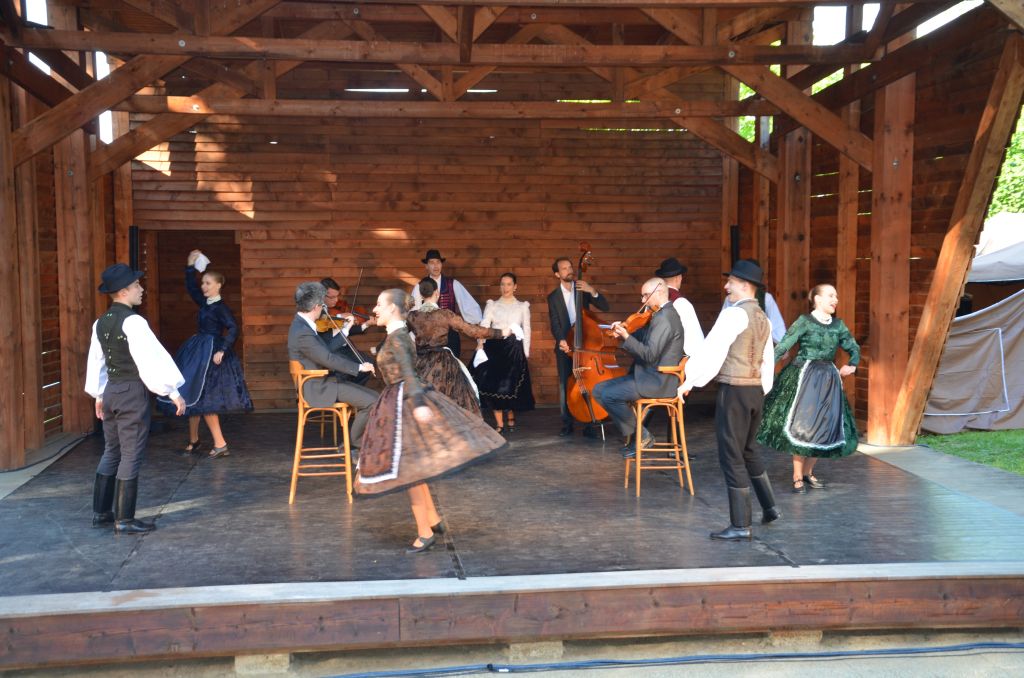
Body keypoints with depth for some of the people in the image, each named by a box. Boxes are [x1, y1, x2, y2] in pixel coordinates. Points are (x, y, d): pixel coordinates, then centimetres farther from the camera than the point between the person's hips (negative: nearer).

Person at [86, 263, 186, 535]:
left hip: (111, 391, 8)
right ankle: (124, 520, 2)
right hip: (133, 392, -8)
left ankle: (101, 512, 24)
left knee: (111, 452, 17)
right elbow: (152, 358, -20)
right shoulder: (133, 321, -17)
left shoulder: (101, 323, 9)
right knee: (131, 456, -2)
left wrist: (99, 394, 28)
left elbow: (96, 360, 18)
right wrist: (173, 392, -16)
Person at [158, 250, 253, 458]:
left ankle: (220, 444, -5)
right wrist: (190, 266, 12)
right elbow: (191, 287, 21)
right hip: (197, 352, 9)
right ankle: (193, 441, 22)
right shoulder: (205, 303, 10)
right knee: (192, 396, 12)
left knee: (203, 400, -9)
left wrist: (222, 350, -28)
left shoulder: (220, 307, -13)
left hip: (210, 353, -9)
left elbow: (233, 328, -22)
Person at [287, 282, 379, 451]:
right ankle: (354, 445, 1)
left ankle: (353, 443, 10)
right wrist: (359, 367, -20)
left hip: (324, 382, 11)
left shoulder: (302, 325, 9)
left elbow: (326, 350, 18)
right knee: (370, 402, -18)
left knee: (373, 396, 7)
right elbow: (329, 359, -25)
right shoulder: (302, 333, -23)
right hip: (319, 389, -11)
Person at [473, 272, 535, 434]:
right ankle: (500, 425, 1)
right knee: (493, 386, -7)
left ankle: (510, 419, 25)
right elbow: (484, 325, -5)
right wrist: (480, 343, -22)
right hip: (494, 348, 0)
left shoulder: (523, 306, 11)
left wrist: (526, 354, 2)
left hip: (514, 349, 0)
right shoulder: (492, 305, 9)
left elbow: (526, 331, 9)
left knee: (511, 386, -2)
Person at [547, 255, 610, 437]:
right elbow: (554, 324, -4)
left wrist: (593, 291, -16)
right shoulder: (553, 297, 5)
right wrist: (561, 340, -22)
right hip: (565, 346, 0)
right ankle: (567, 423, 7)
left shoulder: (583, 289, 7)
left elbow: (604, 307, 0)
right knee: (565, 385, -1)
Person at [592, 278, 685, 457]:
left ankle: (643, 436, -3)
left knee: (609, 395, -19)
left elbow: (650, 355, -24)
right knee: (599, 390, 4)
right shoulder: (664, 314, 16)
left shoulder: (663, 318, -18)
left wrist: (626, 337, -20)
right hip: (649, 375, 11)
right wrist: (623, 332, 3)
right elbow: (644, 345, 16)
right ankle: (630, 433, 5)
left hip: (657, 382, -11)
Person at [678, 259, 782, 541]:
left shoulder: (734, 313, -13)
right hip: (755, 390, 9)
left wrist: (690, 380, -12)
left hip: (734, 391, -9)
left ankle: (740, 526, 2)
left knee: (731, 456, -2)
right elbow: (767, 361, 17)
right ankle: (769, 507, 29)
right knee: (747, 449, 24)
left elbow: (711, 349, -17)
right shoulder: (763, 319, 15)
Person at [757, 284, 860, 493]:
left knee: (825, 426, 7)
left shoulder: (838, 325, 9)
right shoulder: (805, 321, -6)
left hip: (828, 380, 6)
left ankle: (808, 472, 22)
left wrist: (851, 365, -1)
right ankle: (797, 478, 2)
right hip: (804, 377, -6)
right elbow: (783, 346, -13)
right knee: (801, 425, -7)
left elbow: (854, 348, 19)